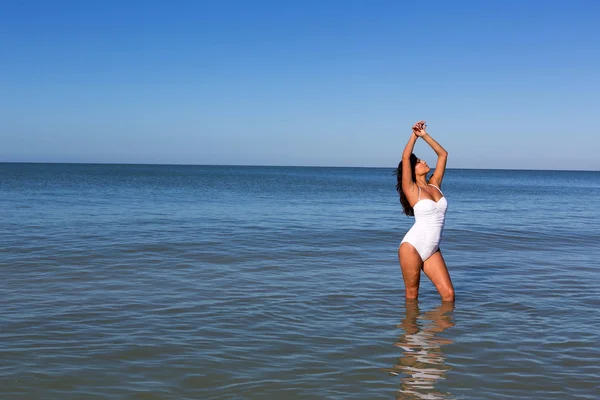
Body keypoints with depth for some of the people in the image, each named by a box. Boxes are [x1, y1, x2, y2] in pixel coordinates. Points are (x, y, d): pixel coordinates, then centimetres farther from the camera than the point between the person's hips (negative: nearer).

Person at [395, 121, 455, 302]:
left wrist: (425, 135, 9)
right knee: (412, 295, 4)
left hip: (432, 250, 5)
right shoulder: (411, 189, -4)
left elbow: (443, 154, 15)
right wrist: (414, 135, -3)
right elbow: (405, 157, -14)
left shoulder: (435, 185, 12)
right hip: (412, 246, -5)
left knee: (448, 294, -2)